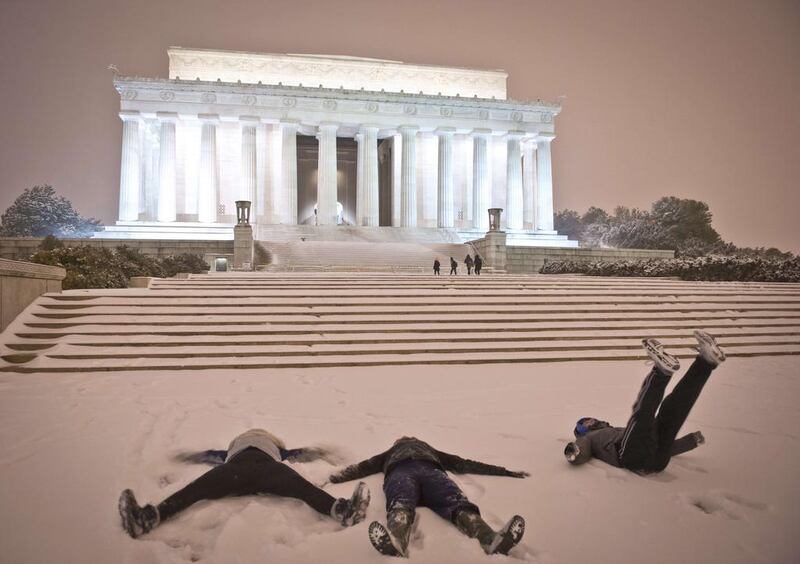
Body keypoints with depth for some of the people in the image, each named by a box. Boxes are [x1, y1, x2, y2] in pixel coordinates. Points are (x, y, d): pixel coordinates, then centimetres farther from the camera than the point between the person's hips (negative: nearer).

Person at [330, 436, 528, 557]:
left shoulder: (430, 450, 45)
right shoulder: (389, 453, 44)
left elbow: (463, 464, 39)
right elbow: (365, 466, 27)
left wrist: (506, 471, 33)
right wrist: (337, 477, 7)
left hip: (431, 469, 1)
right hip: (400, 471, -1)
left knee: (458, 503, -34)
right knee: (401, 504, -39)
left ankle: (492, 540, -63)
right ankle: (396, 541, -71)